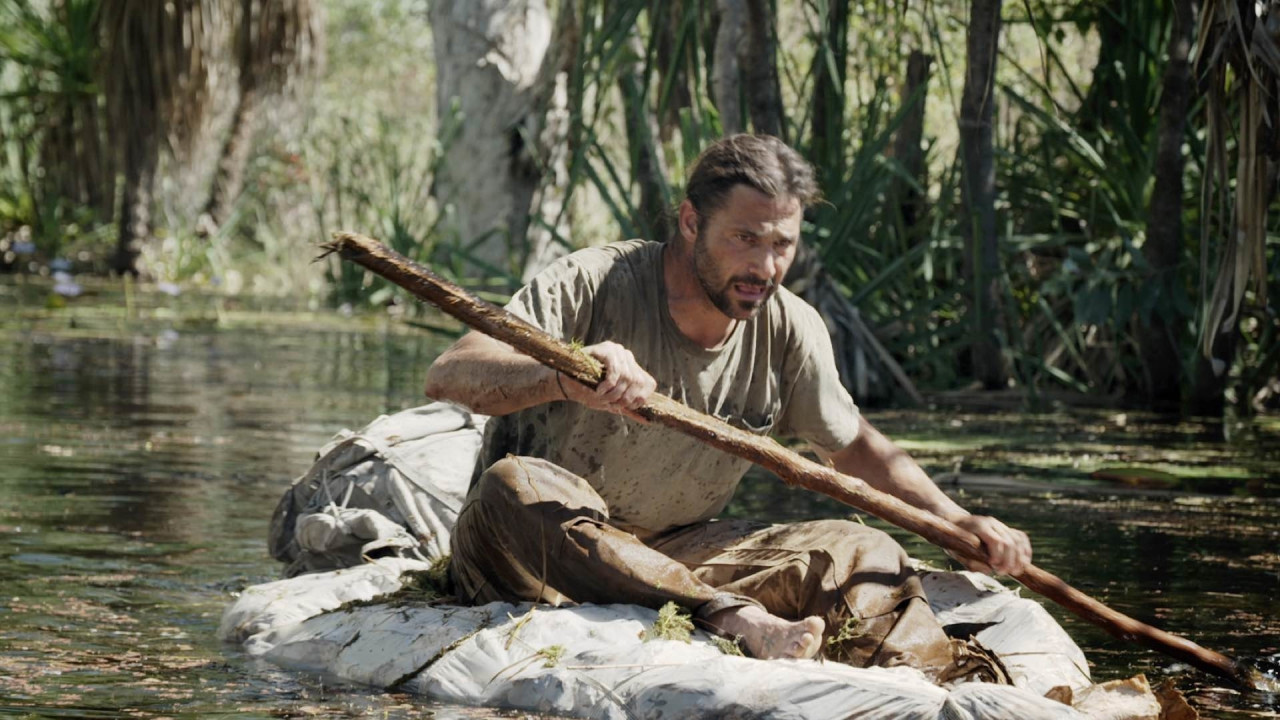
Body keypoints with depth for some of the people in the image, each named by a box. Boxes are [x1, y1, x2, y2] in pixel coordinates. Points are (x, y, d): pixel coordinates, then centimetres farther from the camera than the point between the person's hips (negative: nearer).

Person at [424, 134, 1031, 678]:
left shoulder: (789, 330, 0)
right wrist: (562, 378, -47)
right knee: (514, 486, -39)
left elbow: (852, 445, 16)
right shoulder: (593, 285, -17)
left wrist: (959, 522, 1)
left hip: (677, 554, 5)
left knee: (864, 556, -7)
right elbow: (447, 375, -27)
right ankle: (733, 616, -40)